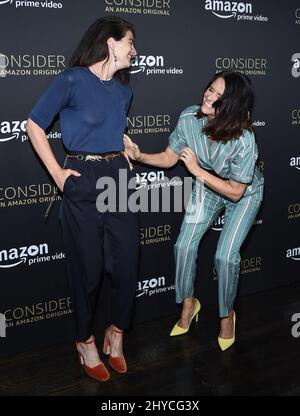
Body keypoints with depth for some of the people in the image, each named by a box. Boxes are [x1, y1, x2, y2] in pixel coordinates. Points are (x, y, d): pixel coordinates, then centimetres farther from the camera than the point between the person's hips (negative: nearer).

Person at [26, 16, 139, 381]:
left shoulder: (123, 90, 12)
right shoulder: (73, 79, -8)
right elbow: (34, 124, -6)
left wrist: (124, 158, 13)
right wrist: (57, 173, -9)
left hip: (119, 179, 6)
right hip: (82, 183, -6)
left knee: (127, 262, 6)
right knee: (88, 267, 4)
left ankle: (116, 332, 29)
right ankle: (85, 341, 25)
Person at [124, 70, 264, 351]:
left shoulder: (244, 140, -36)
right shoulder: (190, 118, -24)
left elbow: (236, 192, -27)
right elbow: (169, 158, -11)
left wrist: (197, 170, -32)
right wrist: (139, 156, -27)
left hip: (244, 194, -4)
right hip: (207, 188, 4)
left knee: (225, 256, -13)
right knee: (184, 246, -4)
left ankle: (227, 315, 16)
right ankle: (188, 304, 22)